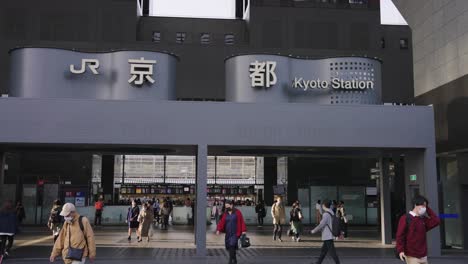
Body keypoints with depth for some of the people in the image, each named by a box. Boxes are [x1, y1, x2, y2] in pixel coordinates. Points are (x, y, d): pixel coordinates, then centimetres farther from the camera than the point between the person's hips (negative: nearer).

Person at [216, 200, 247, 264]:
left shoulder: (237, 212, -2)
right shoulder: (225, 214, 8)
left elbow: (242, 222, -4)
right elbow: (221, 222, -2)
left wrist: (243, 230, -11)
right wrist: (218, 229, -16)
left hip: (235, 233, -5)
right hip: (228, 233, 5)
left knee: (232, 246, -16)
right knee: (229, 247, 8)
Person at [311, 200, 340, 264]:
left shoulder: (326, 214, -17)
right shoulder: (331, 214, 9)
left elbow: (321, 225, -17)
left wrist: (314, 231, -6)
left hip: (327, 237, -9)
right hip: (329, 236, 9)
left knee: (332, 252, -5)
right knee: (323, 250, 15)